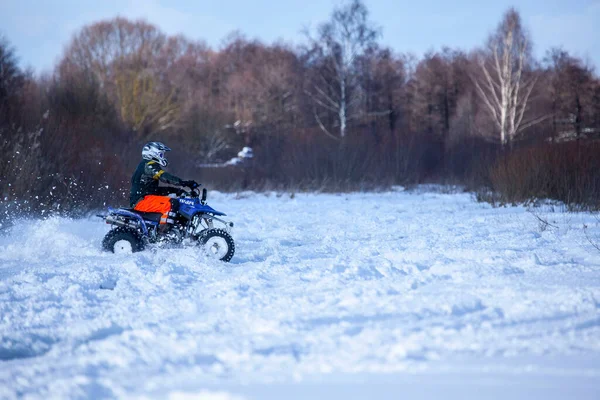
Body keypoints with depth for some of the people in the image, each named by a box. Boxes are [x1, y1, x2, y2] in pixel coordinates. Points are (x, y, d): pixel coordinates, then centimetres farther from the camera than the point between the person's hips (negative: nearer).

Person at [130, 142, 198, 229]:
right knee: (172, 203, -26)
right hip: (142, 200, -11)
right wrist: (184, 183, -25)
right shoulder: (150, 165, -7)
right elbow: (165, 177, -23)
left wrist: (174, 190, 13)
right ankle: (164, 230, -34)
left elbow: (155, 190, 24)